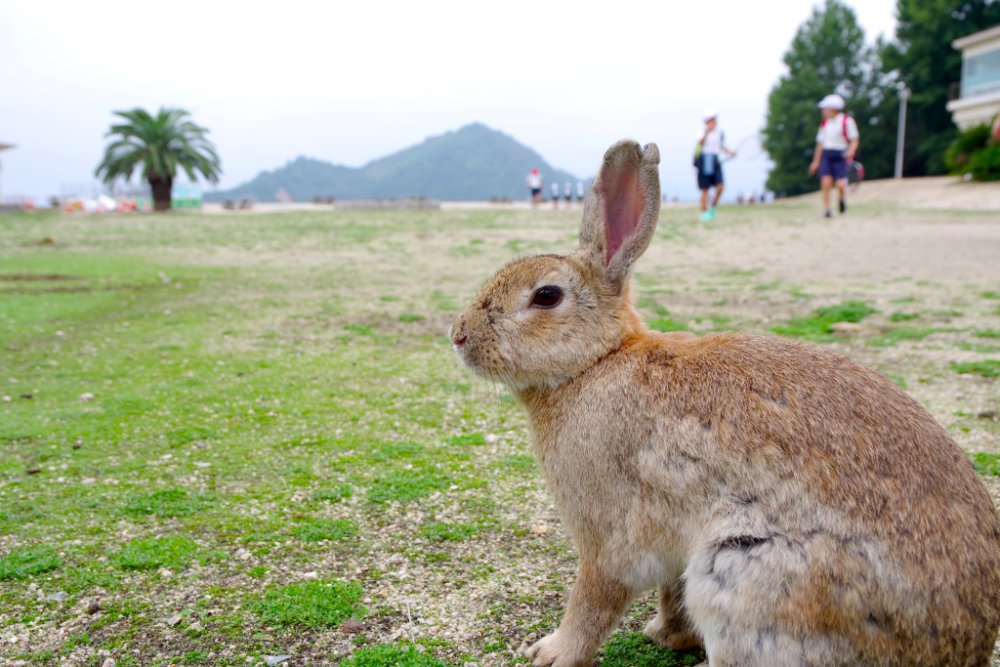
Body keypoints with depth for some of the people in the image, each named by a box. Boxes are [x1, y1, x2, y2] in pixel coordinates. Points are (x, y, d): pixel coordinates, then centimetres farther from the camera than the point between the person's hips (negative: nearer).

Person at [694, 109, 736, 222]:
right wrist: (706, 132, -40)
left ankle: (712, 208, 10)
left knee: (721, 186, -10)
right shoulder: (703, 132, -6)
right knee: (705, 189, 0)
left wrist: (729, 152, 4)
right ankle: (704, 212, 12)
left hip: (715, 161, 4)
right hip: (704, 161, -4)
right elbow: (700, 142, -25)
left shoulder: (720, 133, 8)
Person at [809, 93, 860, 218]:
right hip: (826, 155, 4)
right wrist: (816, 161, 18)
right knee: (826, 182, -12)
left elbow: (855, 140, -4)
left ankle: (842, 199, 22)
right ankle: (826, 209, -5)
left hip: (841, 155, -4)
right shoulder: (824, 123, 13)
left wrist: (851, 151, -23)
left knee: (840, 184, -12)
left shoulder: (847, 121, -3)